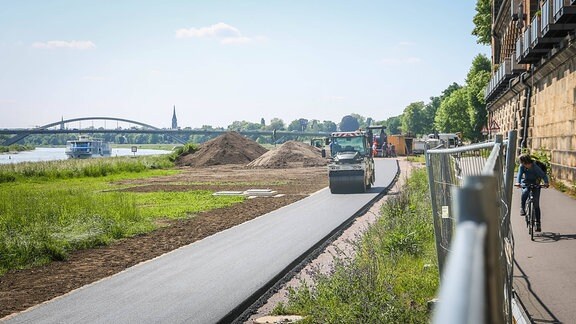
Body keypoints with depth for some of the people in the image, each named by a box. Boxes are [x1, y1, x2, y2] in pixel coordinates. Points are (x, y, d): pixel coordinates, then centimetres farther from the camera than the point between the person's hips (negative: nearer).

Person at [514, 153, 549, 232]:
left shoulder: (535, 167, -21)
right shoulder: (522, 166, -12)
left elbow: (543, 175, -30)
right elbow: (519, 174, -24)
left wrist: (546, 182, -50)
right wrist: (518, 182, -44)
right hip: (526, 184, 2)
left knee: (536, 205, -4)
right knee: (525, 193, -35)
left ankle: (538, 223, 3)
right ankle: (522, 208, -13)